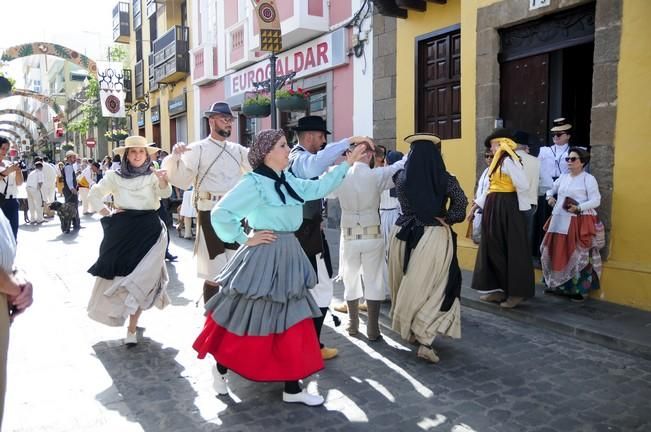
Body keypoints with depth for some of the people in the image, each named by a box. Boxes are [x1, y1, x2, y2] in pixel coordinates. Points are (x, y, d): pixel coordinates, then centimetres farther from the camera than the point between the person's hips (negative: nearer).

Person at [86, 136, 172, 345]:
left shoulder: (153, 175, 1)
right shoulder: (115, 176, 6)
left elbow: (165, 193, -18)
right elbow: (94, 195, 14)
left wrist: (163, 181, -39)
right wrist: (107, 215, 1)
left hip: (149, 230, -2)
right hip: (122, 230, 2)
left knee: (141, 277, -3)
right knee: (119, 272, 10)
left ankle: (132, 328, 4)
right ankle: (119, 311, 38)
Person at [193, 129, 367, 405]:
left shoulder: (289, 180, 9)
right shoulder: (254, 183, -14)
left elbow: (318, 188, 16)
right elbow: (220, 213, -18)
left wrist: (347, 164, 14)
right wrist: (244, 239, -11)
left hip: (288, 256, 8)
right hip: (263, 258, -8)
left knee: (292, 323, 10)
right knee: (247, 320, 5)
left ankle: (292, 389, 20)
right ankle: (221, 369, 31)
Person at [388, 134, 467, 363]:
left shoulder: (401, 178, -1)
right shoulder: (445, 179, -7)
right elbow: (460, 205, -18)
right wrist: (445, 218, -5)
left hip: (404, 234, 3)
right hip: (435, 237, -3)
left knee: (409, 286, 18)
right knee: (435, 288, 5)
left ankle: (411, 330, 33)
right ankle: (425, 340, -4)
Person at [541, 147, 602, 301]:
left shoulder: (588, 178, -3)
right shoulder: (563, 177, 15)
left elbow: (596, 201, -9)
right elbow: (551, 189, 30)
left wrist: (578, 207, -22)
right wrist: (550, 197, 8)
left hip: (579, 222, -6)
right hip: (559, 221, 6)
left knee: (578, 255, -6)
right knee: (556, 252, 9)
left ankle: (578, 289, 2)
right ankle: (556, 285, 21)